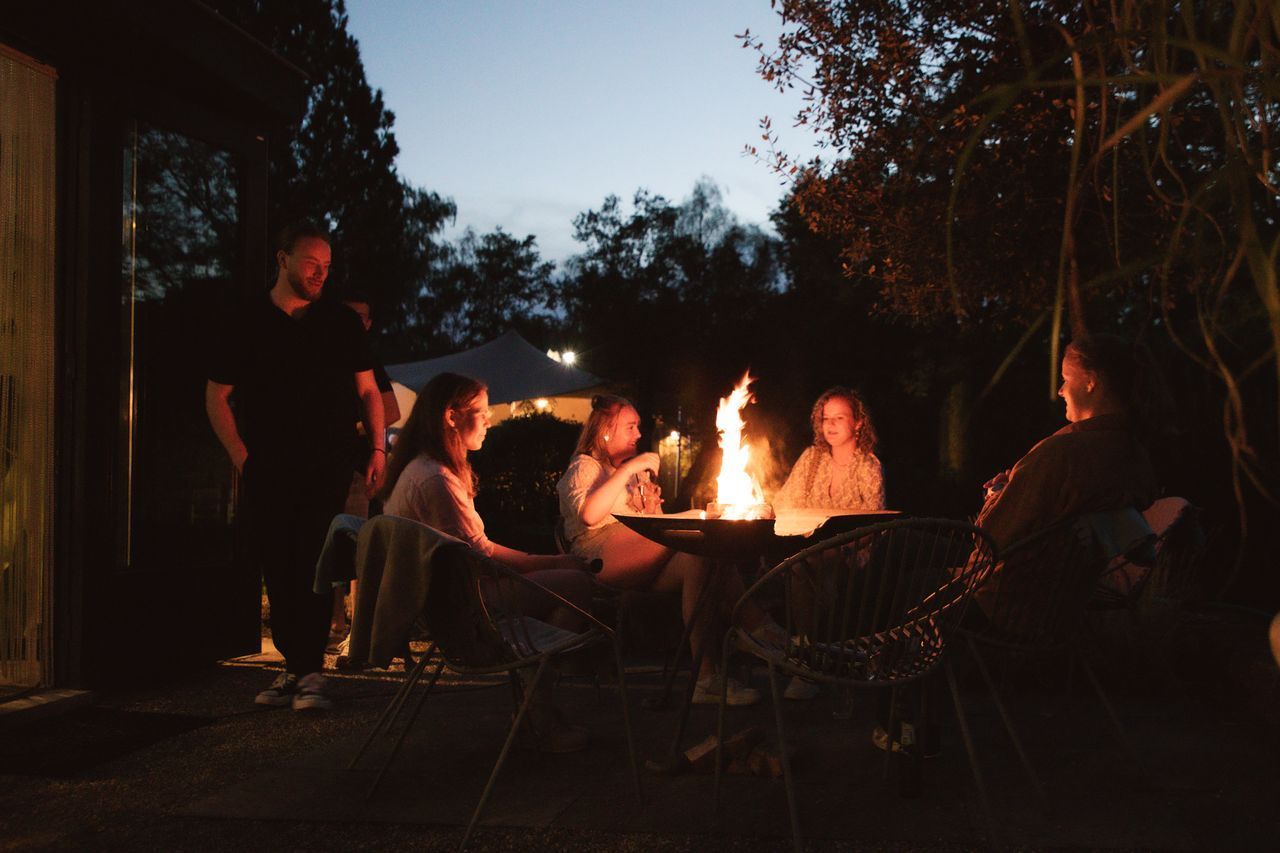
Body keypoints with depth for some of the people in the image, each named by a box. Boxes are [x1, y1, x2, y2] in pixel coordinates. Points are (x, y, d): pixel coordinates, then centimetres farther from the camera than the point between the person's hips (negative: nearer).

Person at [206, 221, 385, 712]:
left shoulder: (341, 323, 10)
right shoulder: (247, 323, 7)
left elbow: (368, 391, 13)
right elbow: (217, 396, 9)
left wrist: (377, 449, 1)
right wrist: (243, 457, -1)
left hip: (330, 469, -1)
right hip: (268, 472, 1)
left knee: (315, 565, -10)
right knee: (279, 570, 5)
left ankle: (308, 672, -10)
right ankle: (296, 667, 15)